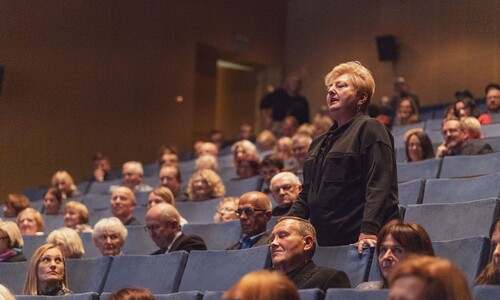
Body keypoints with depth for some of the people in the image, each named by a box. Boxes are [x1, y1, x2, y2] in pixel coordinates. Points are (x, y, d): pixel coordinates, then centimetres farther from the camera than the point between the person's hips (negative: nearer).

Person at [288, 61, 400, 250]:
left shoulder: (370, 129, -3)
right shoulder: (319, 143, 22)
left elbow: (378, 187, -15)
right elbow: (306, 194, 24)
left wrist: (368, 232, -26)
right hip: (324, 243, 7)